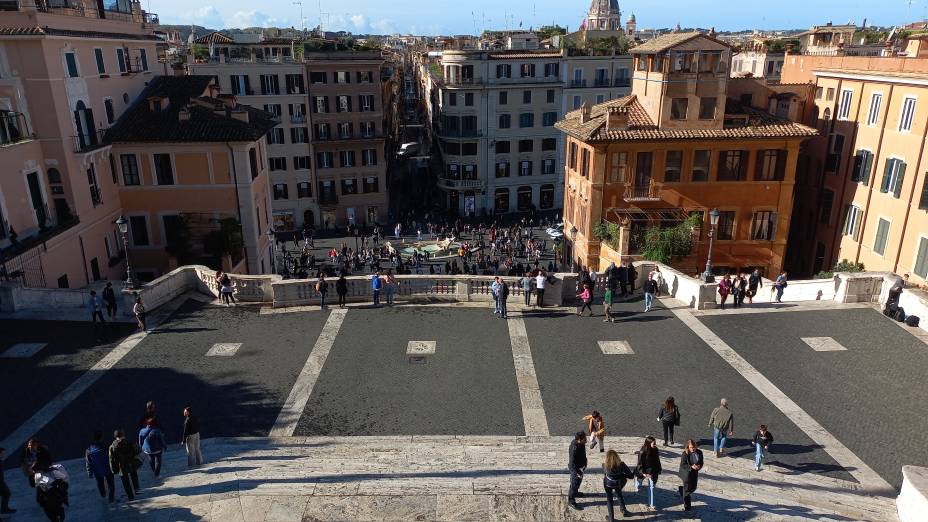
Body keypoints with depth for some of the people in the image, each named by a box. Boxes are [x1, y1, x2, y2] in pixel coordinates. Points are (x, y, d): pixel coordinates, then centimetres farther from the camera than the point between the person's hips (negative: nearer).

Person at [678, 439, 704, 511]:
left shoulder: (699, 452, -5)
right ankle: (687, 506, 18)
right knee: (687, 489, 3)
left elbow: (701, 463, 3)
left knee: (693, 488, 18)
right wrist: (691, 467, -31)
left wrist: (699, 466, -19)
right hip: (686, 474, -5)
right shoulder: (685, 454, -18)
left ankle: (680, 489, 47)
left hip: (695, 473, 5)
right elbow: (682, 465, -17)